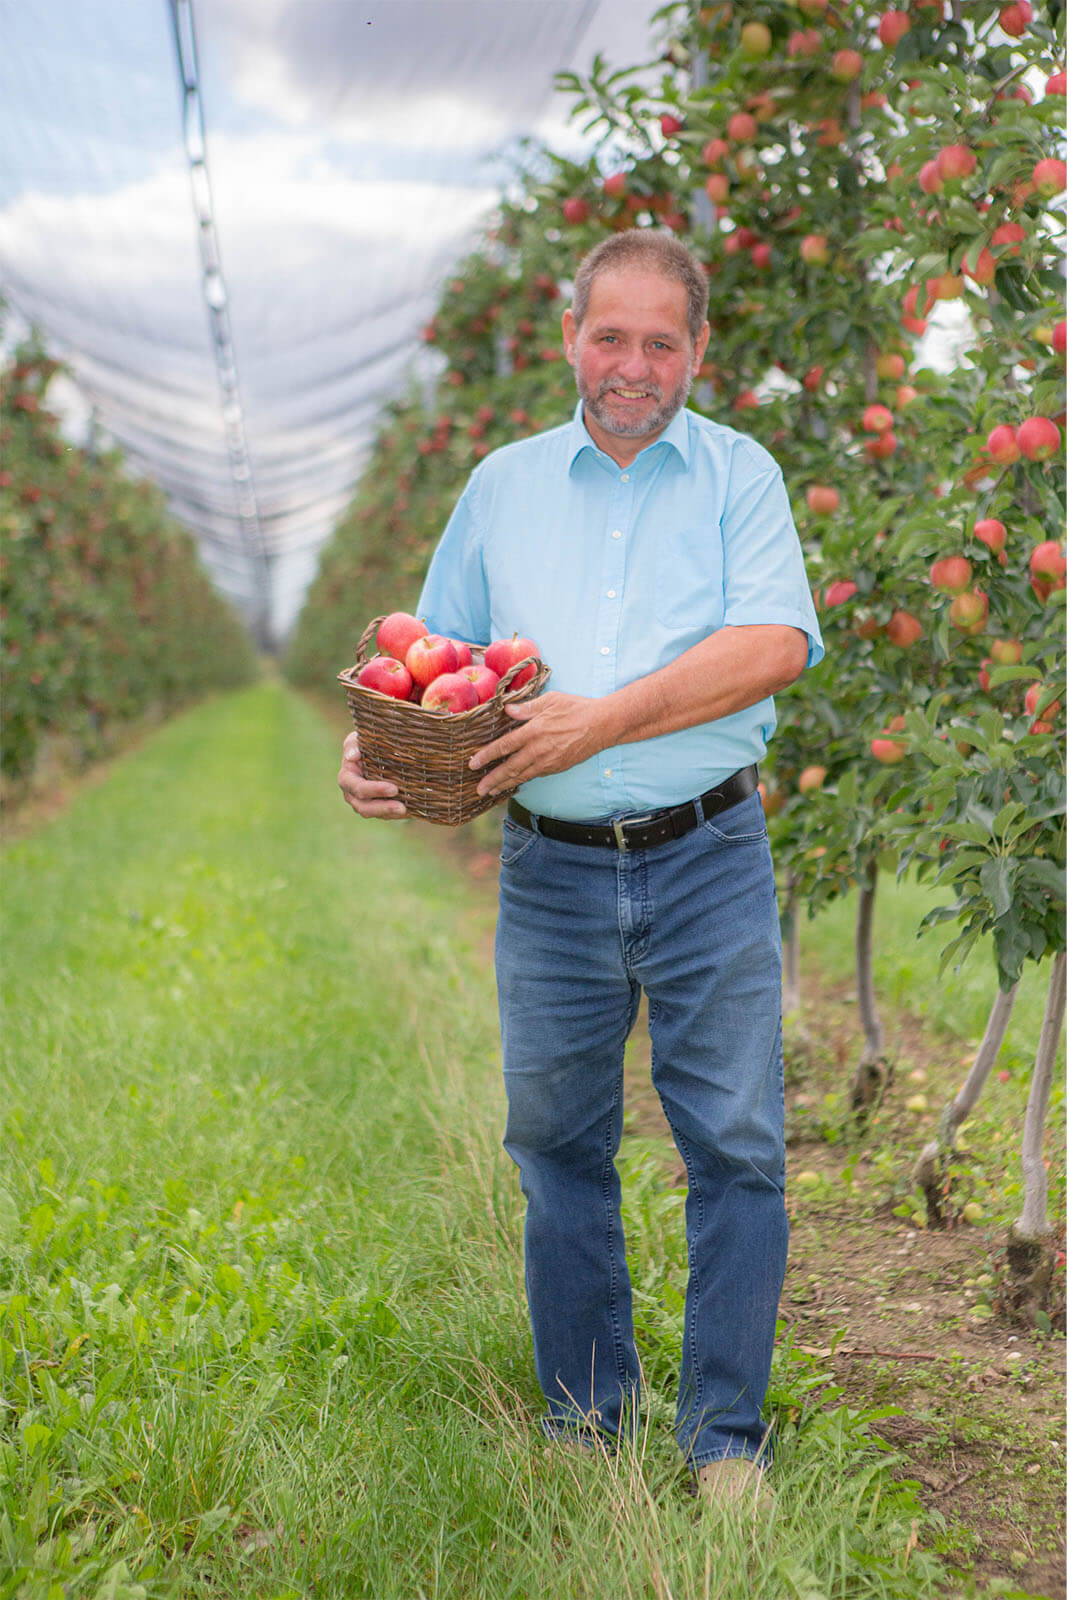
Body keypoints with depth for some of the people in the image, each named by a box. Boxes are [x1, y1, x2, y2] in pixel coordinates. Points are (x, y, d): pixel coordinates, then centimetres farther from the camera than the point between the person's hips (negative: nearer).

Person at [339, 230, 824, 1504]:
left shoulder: (739, 475, 5)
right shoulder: (502, 485, 13)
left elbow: (775, 644, -11)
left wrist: (602, 721, -20)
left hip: (708, 865, -2)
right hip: (551, 873, 2)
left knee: (736, 1148, 1)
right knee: (558, 1149, 9)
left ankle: (726, 1440, 15)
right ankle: (582, 1424, 25)